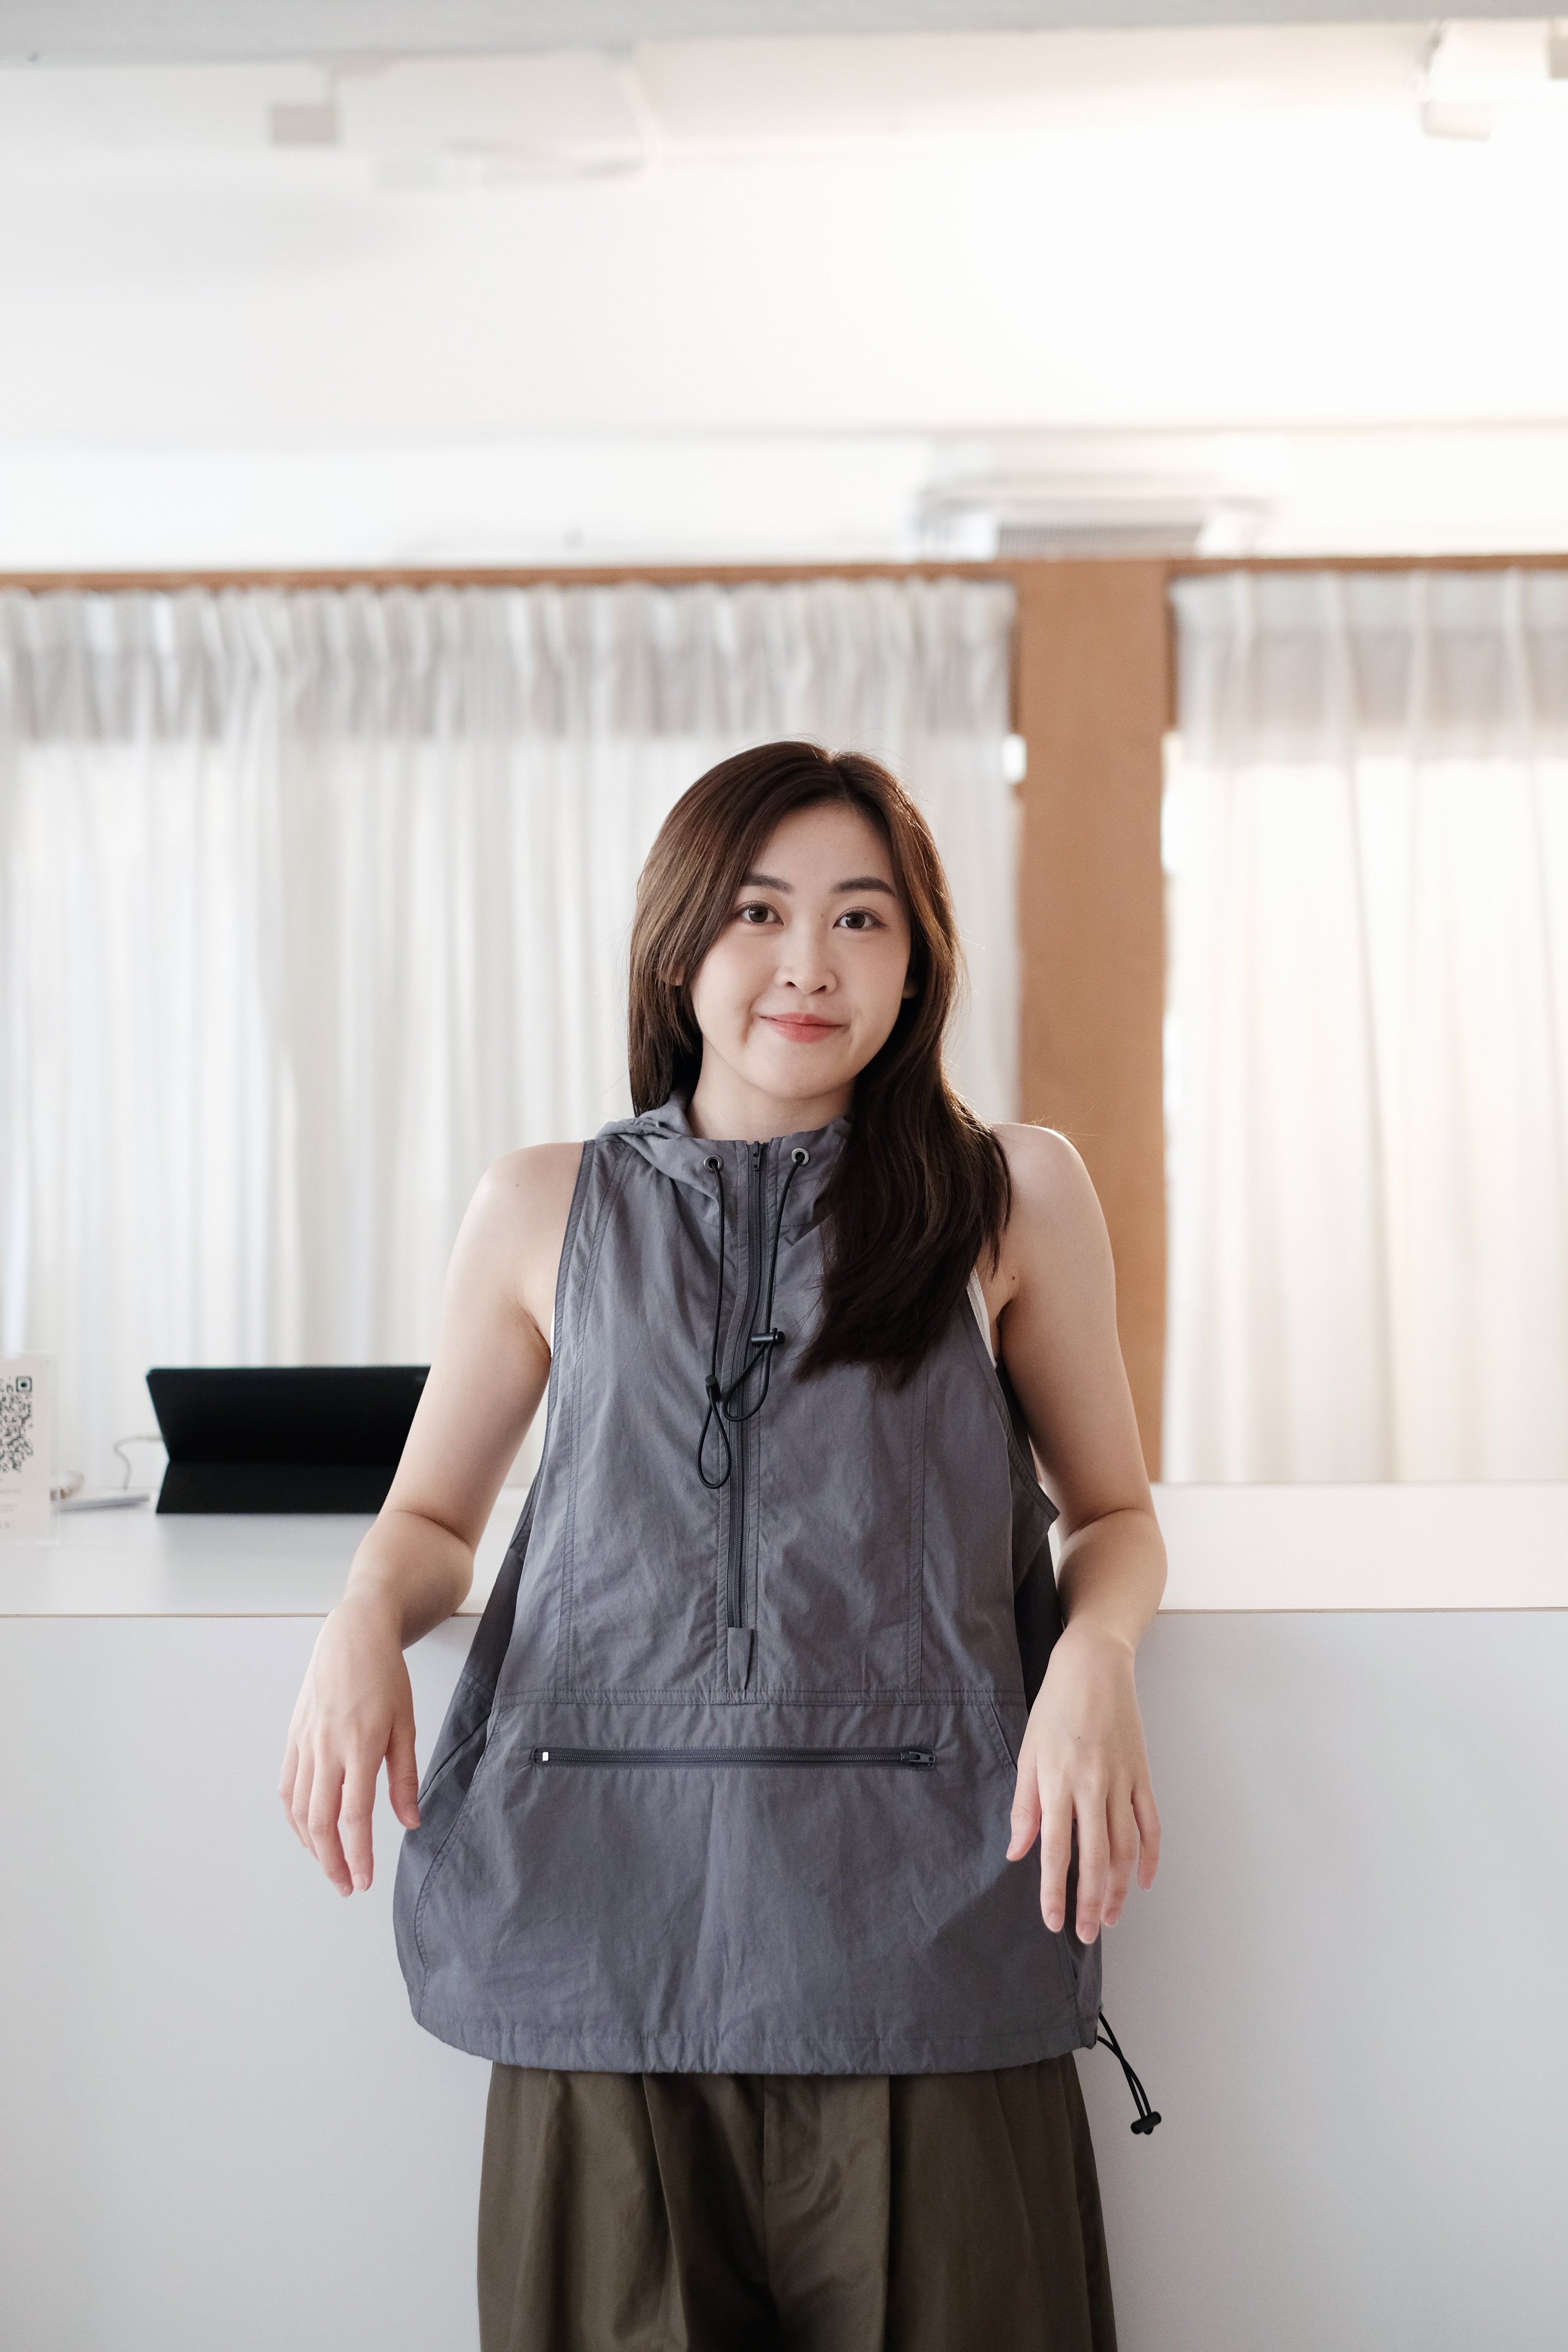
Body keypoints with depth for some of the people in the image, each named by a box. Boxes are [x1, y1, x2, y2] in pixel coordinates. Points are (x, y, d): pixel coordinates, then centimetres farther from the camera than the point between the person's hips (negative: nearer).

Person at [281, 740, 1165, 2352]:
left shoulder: (1015, 1198, 6)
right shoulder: (545, 1214, 10)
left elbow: (1114, 1511, 13)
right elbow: (433, 1516, 18)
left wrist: (1094, 1656, -9)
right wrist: (363, 1624, -4)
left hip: (914, 1903, -1)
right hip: (611, 1901, 1)